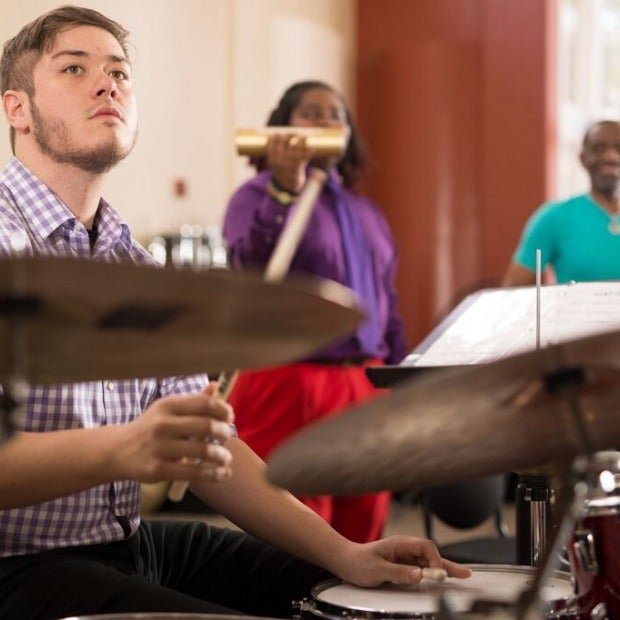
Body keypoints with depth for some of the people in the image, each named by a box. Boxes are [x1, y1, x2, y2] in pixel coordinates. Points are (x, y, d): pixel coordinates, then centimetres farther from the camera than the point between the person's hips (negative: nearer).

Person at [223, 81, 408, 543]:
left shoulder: (364, 210, 19)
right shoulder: (259, 195, -1)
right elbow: (252, 268, -21)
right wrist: (285, 188, -29)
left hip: (366, 383, 6)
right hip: (290, 384, -6)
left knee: (362, 534, 8)